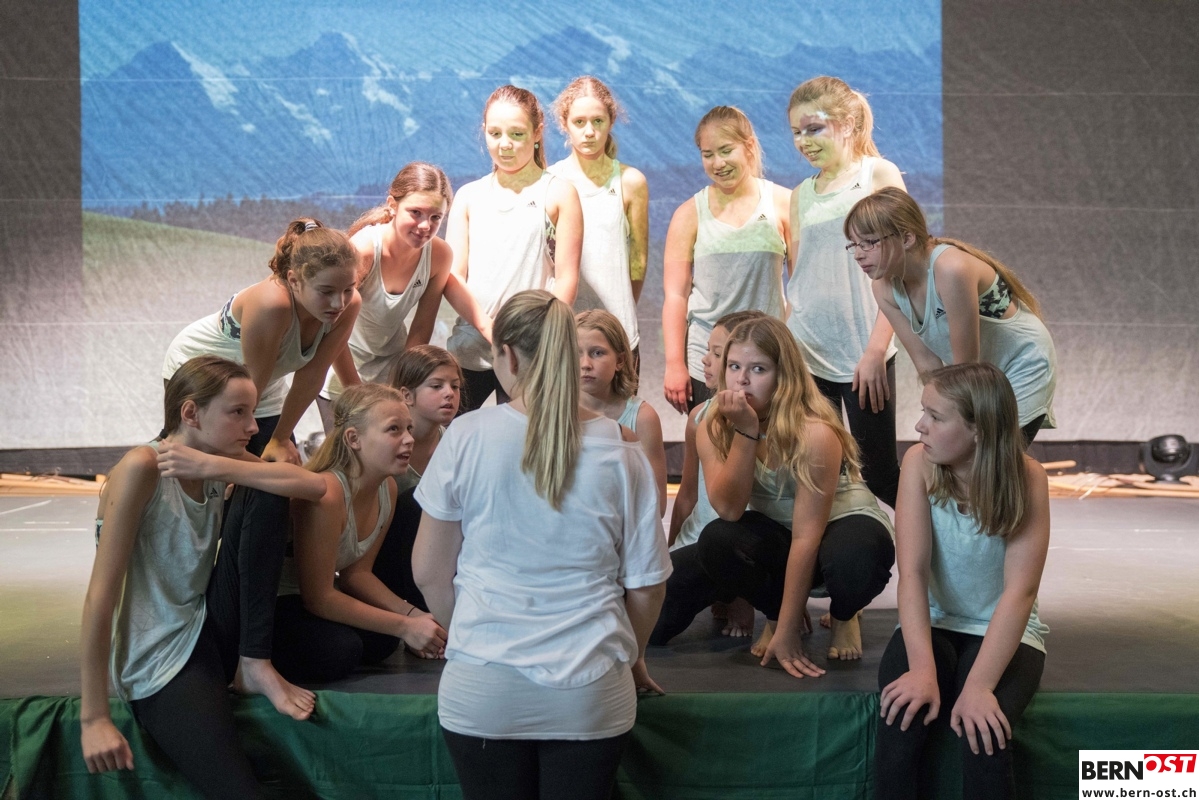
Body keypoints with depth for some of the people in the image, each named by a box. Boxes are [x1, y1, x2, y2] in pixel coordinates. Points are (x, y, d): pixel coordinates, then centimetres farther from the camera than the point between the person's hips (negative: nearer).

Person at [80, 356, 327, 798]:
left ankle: (254, 666, -5)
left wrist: (217, 468, -23)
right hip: (160, 667, -7)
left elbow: (313, 485, -13)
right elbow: (101, 595, -21)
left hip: (211, 628, 7)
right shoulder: (143, 468, -19)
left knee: (264, 494, -10)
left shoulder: (220, 462, 2)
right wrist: (94, 719, -22)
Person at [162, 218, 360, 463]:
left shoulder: (349, 305, -25)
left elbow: (311, 377, -13)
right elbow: (251, 384, -28)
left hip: (266, 393, 5)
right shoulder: (273, 303, -40)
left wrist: (281, 438, -4)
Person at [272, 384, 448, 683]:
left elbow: (358, 572, 4)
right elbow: (318, 597, -25)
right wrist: (405, 626, -24)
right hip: (269, 603, -8)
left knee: (382, 640, -12)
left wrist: (412, 614, -12)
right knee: (339, 651, -28)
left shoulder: (387, 487, -5)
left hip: (311, 599, 8)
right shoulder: (326, 493, -31)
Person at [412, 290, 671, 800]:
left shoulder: (467, 437, -7)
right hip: (591, 691, 1)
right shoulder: (620, 450, -4)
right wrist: (633, 656, 20)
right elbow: (645, 584, 2)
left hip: (483, 694, -1)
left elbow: (429, 573, 1)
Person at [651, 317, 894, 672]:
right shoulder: (713, 429, -12)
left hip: (844, 523, -3)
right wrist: (745, 431, -35)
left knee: (852, 558, -39)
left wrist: (786, 631, -27)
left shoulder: (814, 433, -27)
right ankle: (773, 611, 1)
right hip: (776, 533, 3)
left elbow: (806, 537, -27)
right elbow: (729, 509, -25)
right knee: (717, 541, -29)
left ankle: (844, 616, -1)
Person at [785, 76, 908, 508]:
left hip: (863, 355, -4)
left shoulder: (878, 174, 0)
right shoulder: (801, 195, 13)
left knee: (879, 475, -2)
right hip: (808, 354, 4)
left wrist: (876, 349, -14)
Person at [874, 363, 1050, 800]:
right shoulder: (919, 463, -13)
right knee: (901, 717, -26)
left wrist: (978, 686, -32)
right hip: (932, 623, 1)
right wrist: (923, 668, -31)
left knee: (982, 735, -28)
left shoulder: (1027, 478, -17)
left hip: (1003, 631, -1)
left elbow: (1019, 591, -22)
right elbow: (912, 572, -19)